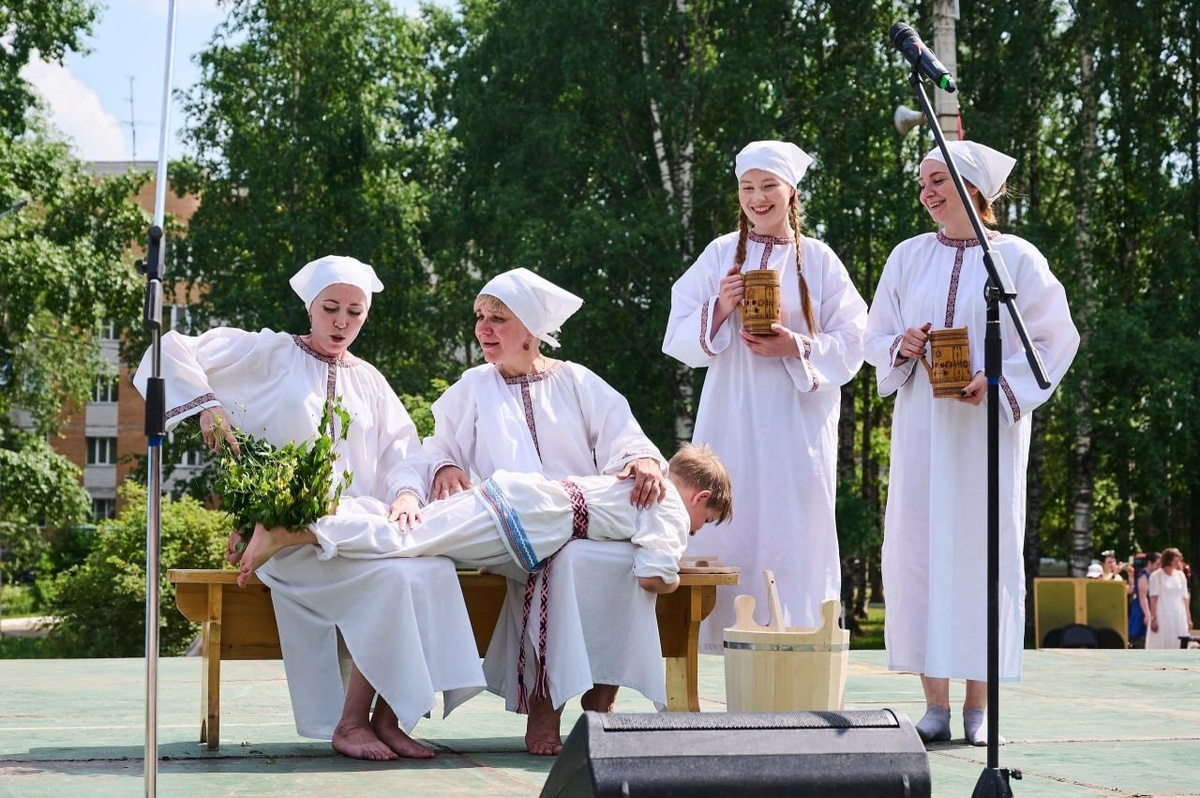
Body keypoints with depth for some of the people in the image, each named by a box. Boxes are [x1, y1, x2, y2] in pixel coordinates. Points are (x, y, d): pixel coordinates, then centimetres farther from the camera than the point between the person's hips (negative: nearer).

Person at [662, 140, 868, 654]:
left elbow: (851, 342, 4)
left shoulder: (818, 260, 6)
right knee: (734, 530, -5)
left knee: (794, 533, -3)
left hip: (798, 419, 0)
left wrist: (797, 348, -12)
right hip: (732, 420, 1)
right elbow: (680, 338, 6)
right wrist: (719, 308, -12)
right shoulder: (720, 255, 8)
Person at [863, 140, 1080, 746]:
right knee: (918, 549, -3)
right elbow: (876, 338, 15)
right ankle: (934, 701, 2)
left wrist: (1000, 382, -13)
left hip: (988, 425, -3)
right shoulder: (909, 257, 10)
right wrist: (901, 347, -8)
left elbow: (1056, 339, 1)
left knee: (983, 550, -3)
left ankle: (979, 706, 3)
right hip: (921, 424, 3)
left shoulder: (1016, 258, 1)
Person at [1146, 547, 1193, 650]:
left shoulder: (1180, 575, 9)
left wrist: (1188, 618, 6)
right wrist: (1153, 618, -14)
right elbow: (1153, 599, -8)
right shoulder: (1156, 576, -5)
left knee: (1179, 646, 3)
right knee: (1160, 645, -4)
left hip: (1179, 617, 5)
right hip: (1162, 617, -5)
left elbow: (1185, 598, 10)